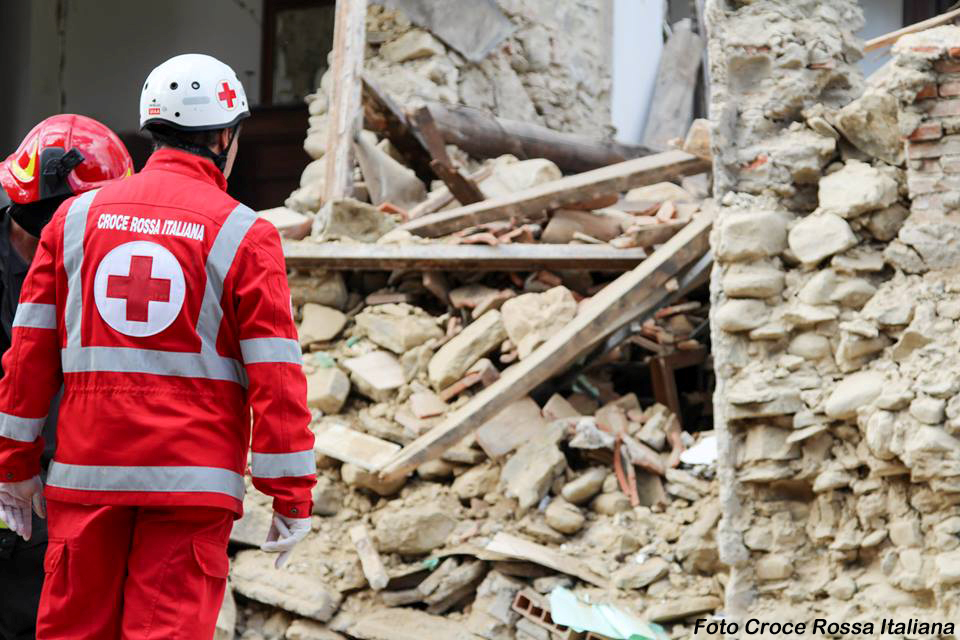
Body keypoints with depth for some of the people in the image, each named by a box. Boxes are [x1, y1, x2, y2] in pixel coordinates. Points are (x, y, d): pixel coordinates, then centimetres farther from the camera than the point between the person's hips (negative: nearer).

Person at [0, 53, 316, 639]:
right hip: (192, 479, -3)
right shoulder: (245, 235, -2)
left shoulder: (78, 218, 8)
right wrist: (292, 496, -2)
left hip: (86, 472, 3)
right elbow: (275, 374, -6)